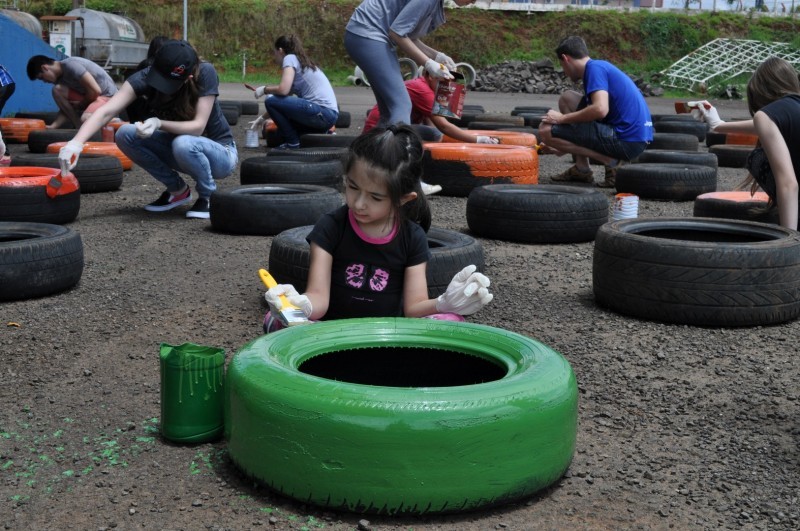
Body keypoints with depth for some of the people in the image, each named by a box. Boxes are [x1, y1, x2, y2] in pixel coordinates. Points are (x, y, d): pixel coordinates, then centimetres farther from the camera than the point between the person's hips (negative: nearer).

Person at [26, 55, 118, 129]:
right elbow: (65, 108, 5)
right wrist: (53, 126, -10)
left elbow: (95, 90, -25)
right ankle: (79, 127, -5)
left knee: (85, 119, -36)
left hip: (108, 96, -9)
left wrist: (81, 104, -8)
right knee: (57, 90, -7)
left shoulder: (70, 65, -21)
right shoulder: (60, 77, 6)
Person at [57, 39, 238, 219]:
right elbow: (106, 111, -31)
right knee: (125, 134, -17)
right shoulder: (145, 78, -19)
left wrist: (159, 124, -43)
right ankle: (178, 190, 1)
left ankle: (210, 196, -7)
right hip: (176, 146, 4)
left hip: (220, 151, -4)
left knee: (183, 143, -37)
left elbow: (198, 127, -28)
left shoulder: (205, 73, -26)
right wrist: (76, 142, -45)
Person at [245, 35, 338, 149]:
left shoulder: (290, 58, -3)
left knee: (271, 101, -9)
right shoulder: (303, 62, 24)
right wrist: (262, 118, 30)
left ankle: (292, 143, -2)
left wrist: (264, 89, 1)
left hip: (322, 113, -10)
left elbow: (283, 89, -19)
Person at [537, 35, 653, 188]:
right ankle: (581, 167, 13)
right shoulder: (601, 66, 21)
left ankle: (611, 162, -7)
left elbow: (600, 109, -26)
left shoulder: (594, 67, -9)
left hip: (627, 140, -10)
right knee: (567, 98, 18)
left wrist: (562, 118, -10)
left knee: (545, 130, -8)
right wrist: (560, 148, 33)